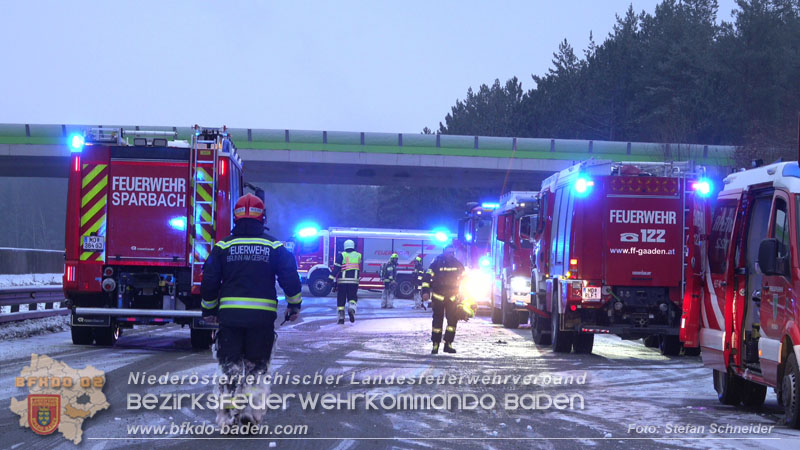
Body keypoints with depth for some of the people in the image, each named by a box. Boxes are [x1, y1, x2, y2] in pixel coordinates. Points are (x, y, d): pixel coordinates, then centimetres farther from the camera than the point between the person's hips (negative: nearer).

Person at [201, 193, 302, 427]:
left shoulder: (223, 246, 3)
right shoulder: (274, 247, 2)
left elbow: (209, 281, 4)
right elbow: (290, 277, 2)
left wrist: (209, 309, 16)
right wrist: (294, 305, 15)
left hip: (229, 314, 0)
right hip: (263, 316, 0)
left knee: (230, 364, 7)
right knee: (257, 364, 10)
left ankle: (228, 413, 2)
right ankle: (251, 410, -1)